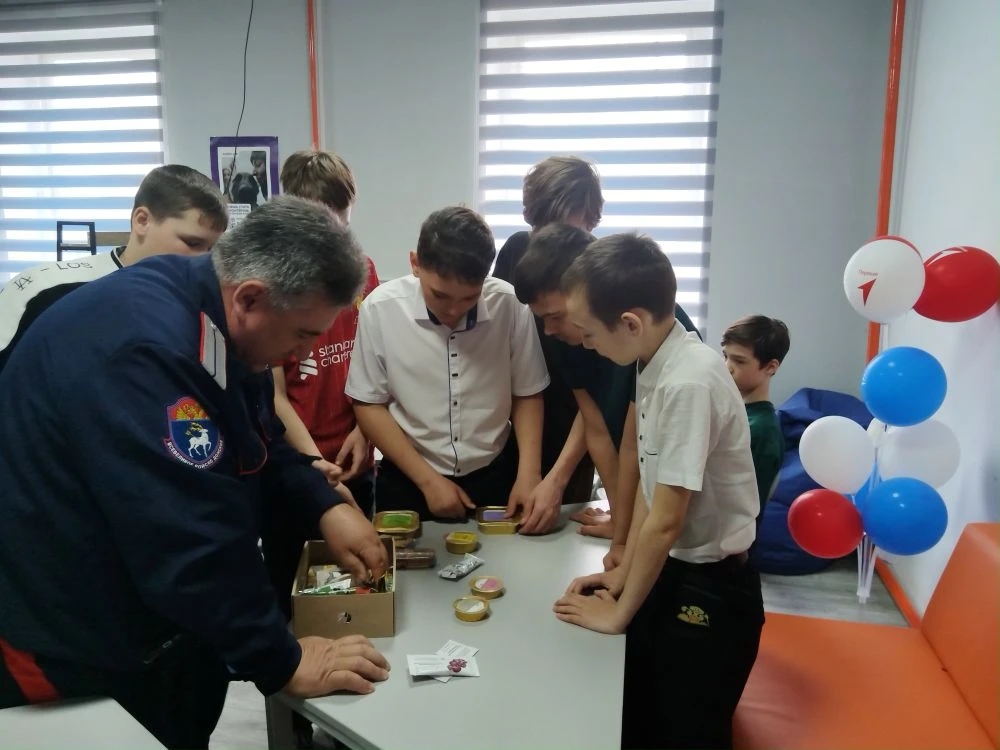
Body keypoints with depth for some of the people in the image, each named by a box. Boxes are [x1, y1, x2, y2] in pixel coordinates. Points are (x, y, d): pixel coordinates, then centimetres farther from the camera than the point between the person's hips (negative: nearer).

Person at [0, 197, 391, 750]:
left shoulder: (215, 318, -4)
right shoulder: (142, 348, -35)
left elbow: (252, 444, 9)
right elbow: (190, 541, -35)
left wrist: (326, 506, -5)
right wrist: (280, 663, -25)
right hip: (73, 646, -8)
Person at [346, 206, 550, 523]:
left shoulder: (510, 305, -15)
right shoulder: (380, 308, -17)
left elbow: (527, 394, 0)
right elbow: (369, 404, -6)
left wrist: (529, 473, -10)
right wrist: (428, 479, -10)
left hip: (495, 477, 1)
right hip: (408, 483, -1)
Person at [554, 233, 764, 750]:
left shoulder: (689, 382, -29)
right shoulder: (656, 365, -2)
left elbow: (666, 521, -24)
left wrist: (620, 612, -12)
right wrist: (623, 572, 7)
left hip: (711, 588, -8)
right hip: (670, 571, 8)